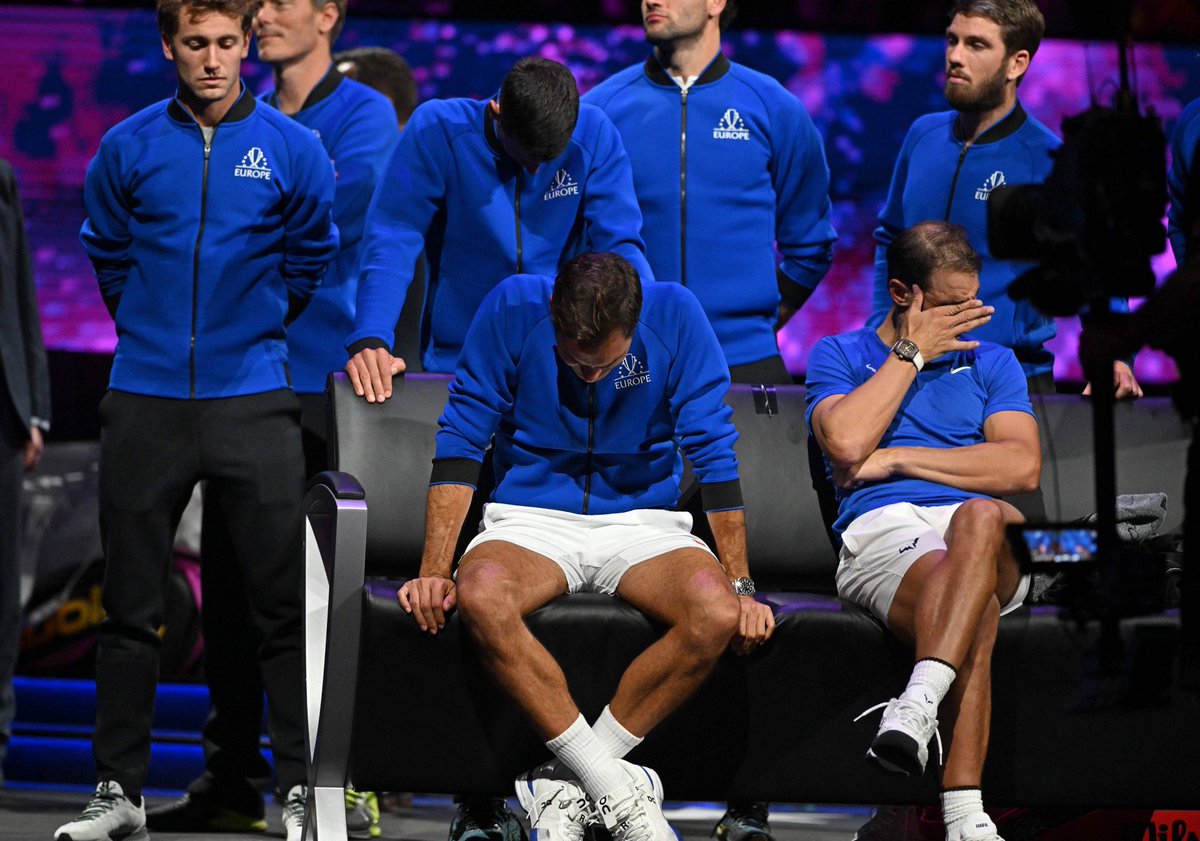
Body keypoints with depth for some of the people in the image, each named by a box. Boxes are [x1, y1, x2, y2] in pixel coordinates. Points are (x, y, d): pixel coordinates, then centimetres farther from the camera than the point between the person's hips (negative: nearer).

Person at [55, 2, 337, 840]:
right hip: (145, 402, 1)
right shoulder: (128, 149, 2)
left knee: (284, 605, -3)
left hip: (254, 403, -1)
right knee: (130, 606, 6)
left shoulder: (292, 149, 0)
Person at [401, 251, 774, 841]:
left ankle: (566, 788, -20)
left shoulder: (675, 315, -10)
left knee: (715, 613, -32)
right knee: (481, 597, -36)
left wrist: (739, 586, -11)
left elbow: (713, 451, -7)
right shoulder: (513, 308, -12)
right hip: (532, 519, -1)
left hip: (643, 521, 1)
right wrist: (434, 571, -17)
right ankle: (619, 792, -29)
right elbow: (461, 440, -9)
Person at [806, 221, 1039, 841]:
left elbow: (1022, 468, 8)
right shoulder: (839, 355, 20)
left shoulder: (991, 361, 26)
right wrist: (912, 353, 6)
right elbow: (847, 442, -3)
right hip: (880, 532, -2)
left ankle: (916, 707, -60)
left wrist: (900, 460, 3)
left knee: (980, 518, -42)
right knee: (974, 613, -40)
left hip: (989, 538, 2)